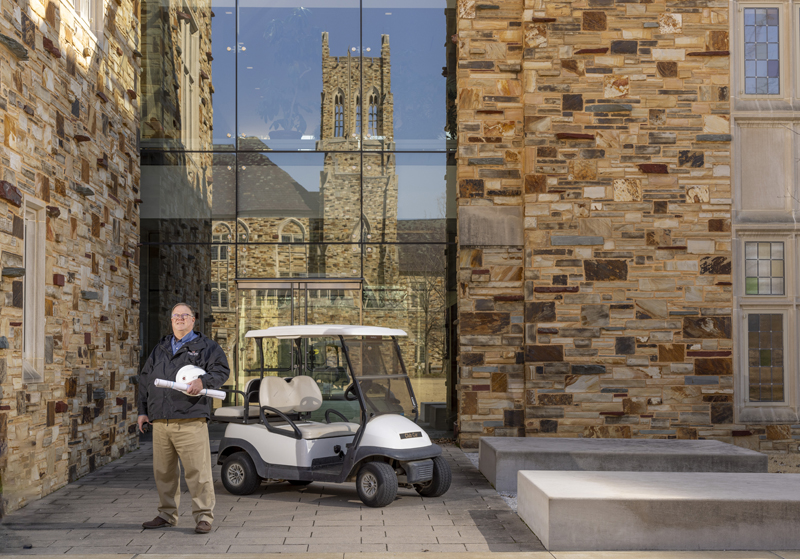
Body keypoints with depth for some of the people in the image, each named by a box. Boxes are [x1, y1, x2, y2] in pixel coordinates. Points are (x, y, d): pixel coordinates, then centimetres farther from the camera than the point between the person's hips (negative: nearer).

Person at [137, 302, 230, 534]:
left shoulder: (205, 346, 8)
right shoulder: (160, 348, 22)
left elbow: (222, 370, -2)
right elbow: (145, 379, 23)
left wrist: (203, 381, -20)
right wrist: (142, 410, 17)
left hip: (189, 421, -5)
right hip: (160, 422, 5)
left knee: (197, 471, -8)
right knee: (163, 472, 11)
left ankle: (203, 517, -1)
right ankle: (167, 515, 24)